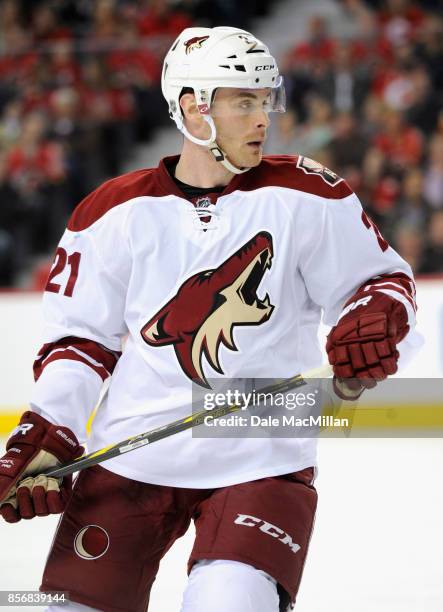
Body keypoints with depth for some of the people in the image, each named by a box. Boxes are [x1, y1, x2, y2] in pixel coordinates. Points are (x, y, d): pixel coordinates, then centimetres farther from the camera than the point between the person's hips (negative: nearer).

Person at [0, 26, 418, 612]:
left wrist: (372, 321, -17)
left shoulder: (304, 195, -3)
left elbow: (383, 278, 5)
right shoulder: (117, 212, 1)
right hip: (130, 461, 2)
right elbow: (82, 336, 7)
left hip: (262, 462, -2)